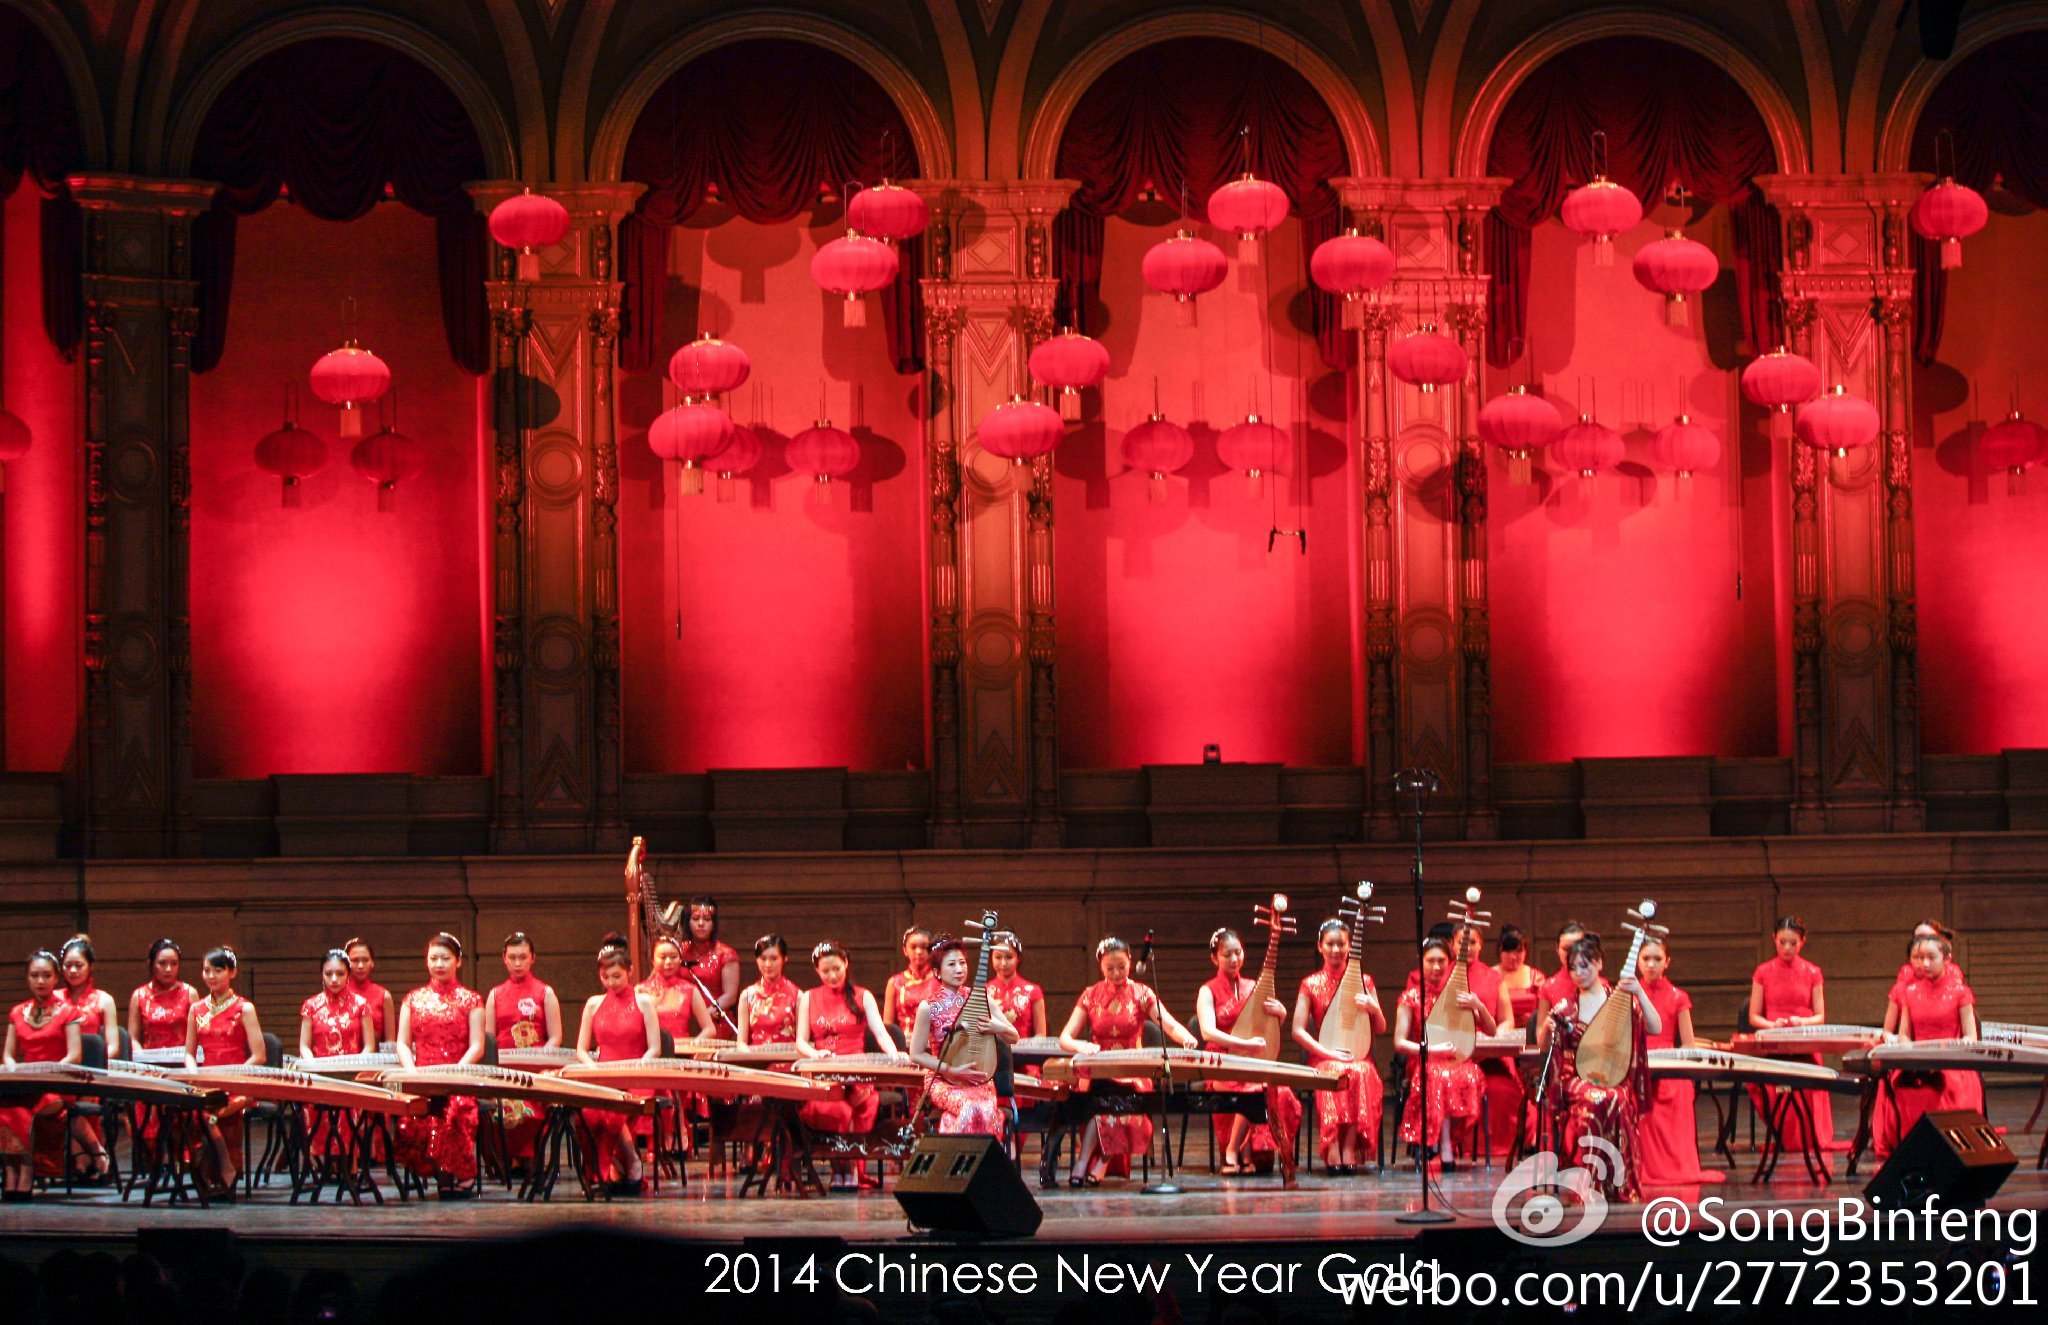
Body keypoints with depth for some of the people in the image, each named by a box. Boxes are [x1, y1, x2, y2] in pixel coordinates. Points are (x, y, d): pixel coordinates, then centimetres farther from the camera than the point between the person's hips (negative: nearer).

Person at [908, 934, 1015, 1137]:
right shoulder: (928, 1008, -4)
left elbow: (1013, 1038, 9)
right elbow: (916, 1054, -2)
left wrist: (997, 1027, -13)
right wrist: (952, 1070, -12)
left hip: (979, 1080, 2)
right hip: (943, 1082, -2)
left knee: (987, 1110, -31)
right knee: (971, 1108, -34)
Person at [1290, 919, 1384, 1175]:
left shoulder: (1363, 981, 14)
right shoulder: (1311, 985, 10)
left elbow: (1380, 1029, 14)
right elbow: (1298, 1030, 2)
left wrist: (1374, 1008, -9)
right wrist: (1327, 1051, -13)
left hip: (1359, 1057, 1)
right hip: (1324, 1058, -1)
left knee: (1361, 1074, -36)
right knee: (1336, 1075, -38)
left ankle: (1349, 1148, -35)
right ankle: (1333, 1150, -41)